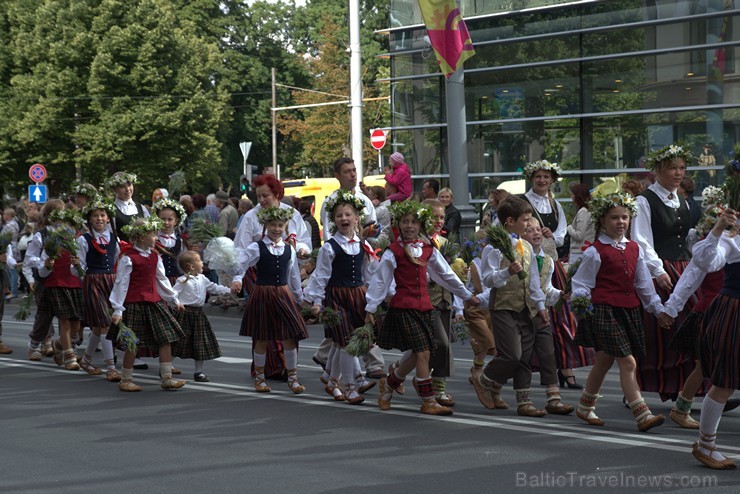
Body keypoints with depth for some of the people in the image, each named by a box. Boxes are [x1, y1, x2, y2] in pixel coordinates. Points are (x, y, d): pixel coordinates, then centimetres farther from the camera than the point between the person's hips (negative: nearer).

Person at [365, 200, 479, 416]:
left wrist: (467, 295, 25)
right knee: (423, 352, -12)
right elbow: (380, 281, -3)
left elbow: (446, 275, 19)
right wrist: (371, 308, -4)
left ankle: (388, 385, 28)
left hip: (423, 307, 6)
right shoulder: (393, 252, -5)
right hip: (403, 307, -6)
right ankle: (429, 401, -6)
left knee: (416, 355, 5)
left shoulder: (428, 250, 10)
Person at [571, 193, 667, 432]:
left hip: (629, 311, 7)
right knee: (627, 362, -13)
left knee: (604, 361, 16)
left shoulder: (634, 249, 13)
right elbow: (582, 282, -2)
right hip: (604, 311, -7)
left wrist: (658, 308, 19)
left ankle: (585, 407, 32)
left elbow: (643, 283, 18)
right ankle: (642, 416, -15)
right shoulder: (595, 252, -6)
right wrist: (579, 299, -18)